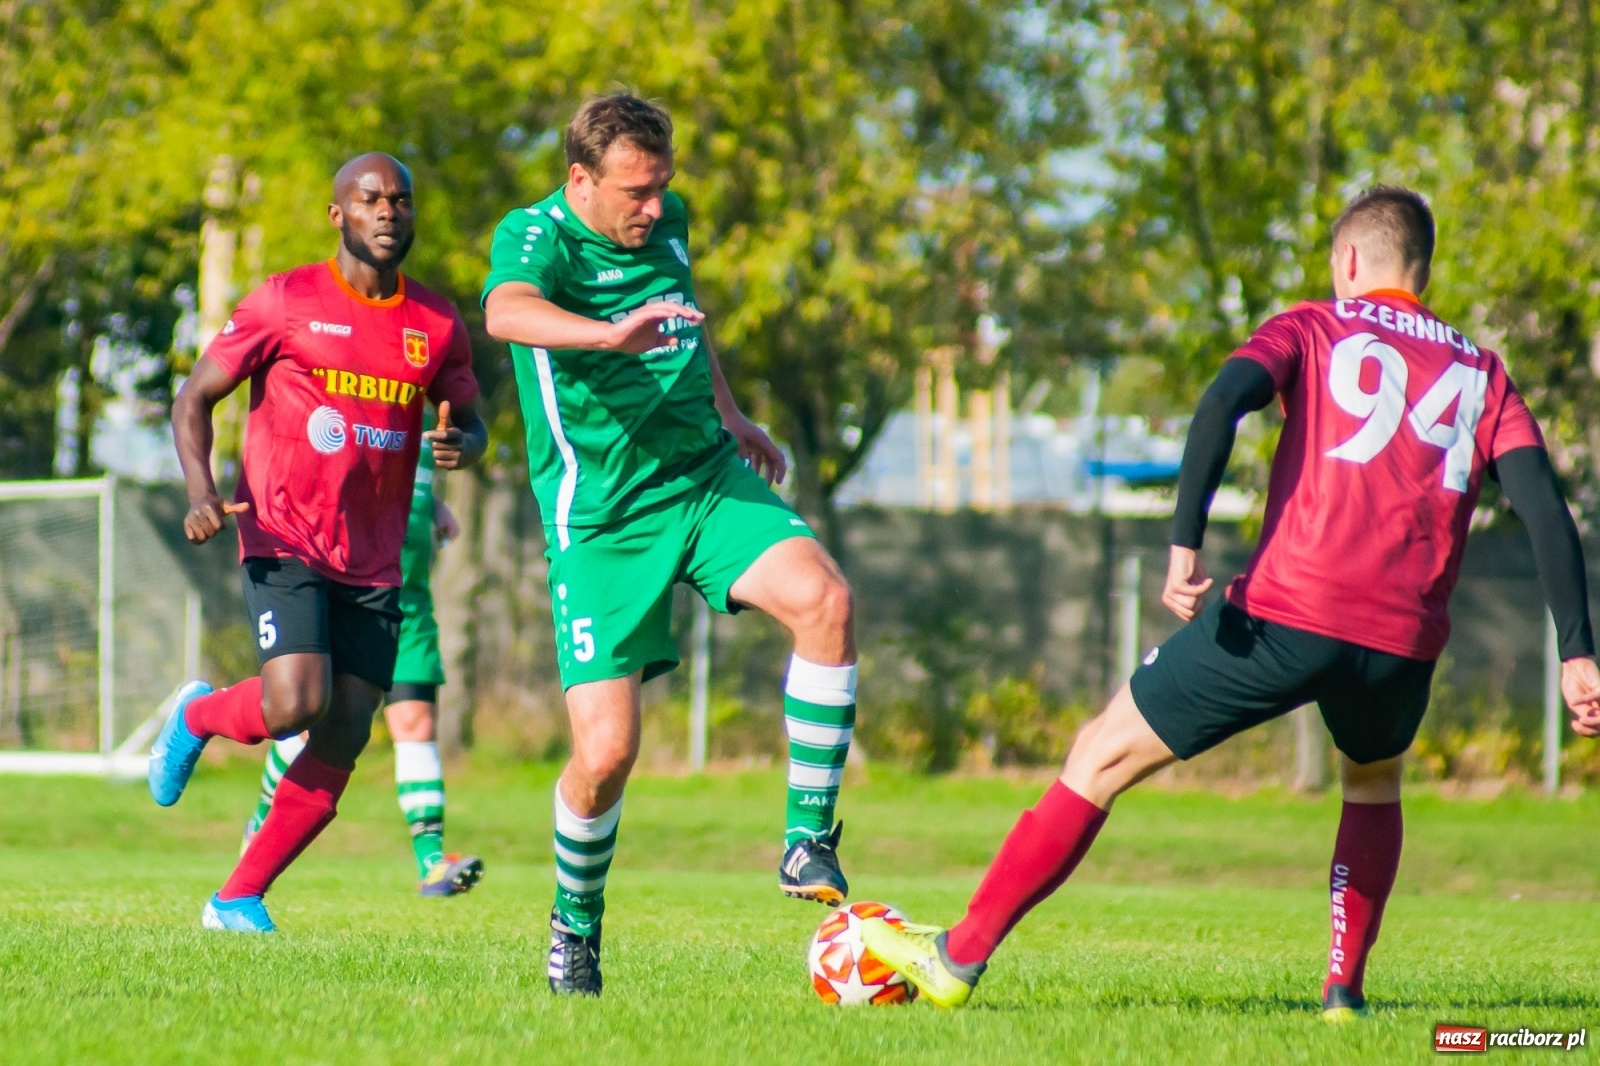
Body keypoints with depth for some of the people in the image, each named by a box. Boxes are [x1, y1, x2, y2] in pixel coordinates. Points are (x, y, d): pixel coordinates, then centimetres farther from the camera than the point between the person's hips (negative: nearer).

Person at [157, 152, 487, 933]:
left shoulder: (436, 325, 8)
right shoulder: (286, 302, -3)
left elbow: (469, 423, 19)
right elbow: (194, 398, 1)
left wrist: (462, 444, -8)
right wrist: (201, 493, -16)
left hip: (373, 561, 5)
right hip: (284, 540, -4)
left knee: (343, 741, -2)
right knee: (295, 704, -23)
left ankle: (239, 898, 9)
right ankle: (197, 716, 12)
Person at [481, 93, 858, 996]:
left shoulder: (667, 222, 5)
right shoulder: (538, 236, -15)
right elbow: (507, 312, -40)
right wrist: (611, 335, -57)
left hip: (706, 476, 5)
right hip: (601, 519, -5)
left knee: (824, 597, -24)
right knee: (605, 753, -11)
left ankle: (809, 839, -13)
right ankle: (575, 924, 18)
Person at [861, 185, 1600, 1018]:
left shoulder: (1312, 330, 13)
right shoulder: (1483, 374, 20)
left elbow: (1226, 396, -8)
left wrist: (1184, 543, -15)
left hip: (1284, 613, -3)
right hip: (1404, 639, 3)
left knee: (1104, 758, 11)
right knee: (1374, 780, 36)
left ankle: (957, 958, 11)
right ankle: (1345, 990, 24)